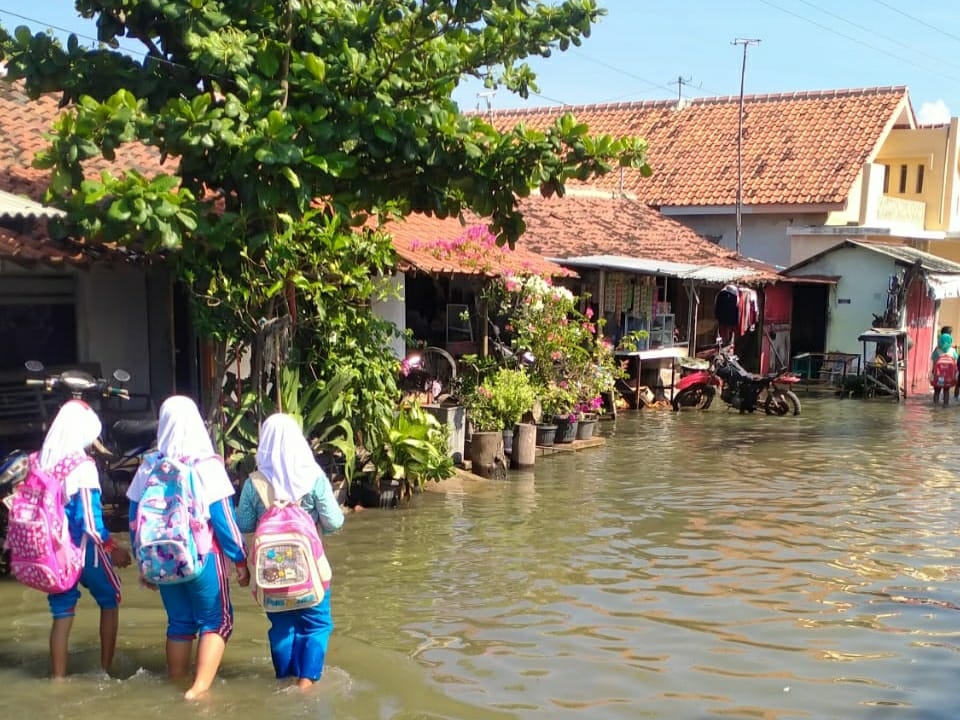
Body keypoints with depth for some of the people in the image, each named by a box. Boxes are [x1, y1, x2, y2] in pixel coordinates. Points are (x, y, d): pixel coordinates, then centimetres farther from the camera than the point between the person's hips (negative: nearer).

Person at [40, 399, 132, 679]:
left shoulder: (40, 461, 0)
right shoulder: (82, 465, -18)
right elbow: (90, 519, -20)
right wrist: (113, 548, -9)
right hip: (84, 550, -5)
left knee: (62, 614, 13)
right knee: (109, 601, 17)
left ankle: (58, 678, 14)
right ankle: (105, 669, 21)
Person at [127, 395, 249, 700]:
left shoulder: (149, 467, 0)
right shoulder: (207, 465, -11)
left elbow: (136, 521, 6)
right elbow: (223, 518, -11)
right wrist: (241, 560, -2)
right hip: (202, 558, -4)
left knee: (179, 623, 18)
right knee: (217, 621, 6)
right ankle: (199, 688, -7)